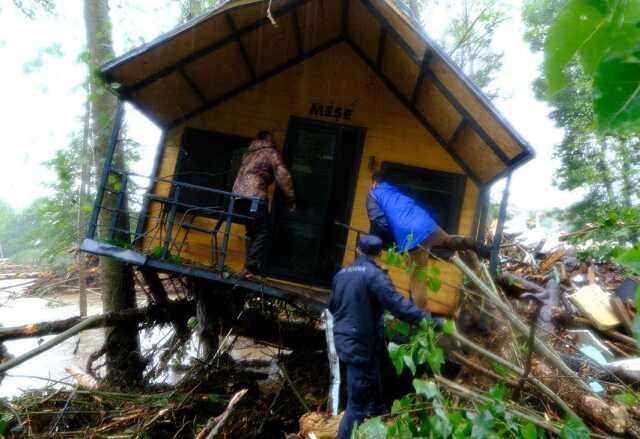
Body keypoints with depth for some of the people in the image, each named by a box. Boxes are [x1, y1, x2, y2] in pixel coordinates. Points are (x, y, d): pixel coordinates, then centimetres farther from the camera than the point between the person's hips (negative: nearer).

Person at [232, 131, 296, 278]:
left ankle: (250, 266, 15)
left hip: (238, 195, 7)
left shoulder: (248, 153, 26)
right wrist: (291, 198, 1)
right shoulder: (271, 153, 6)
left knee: (251, 232, 16)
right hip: (255, 197, -7)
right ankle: (251, 269, -9)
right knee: (261, 234, -2)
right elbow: (283, 176, -2)